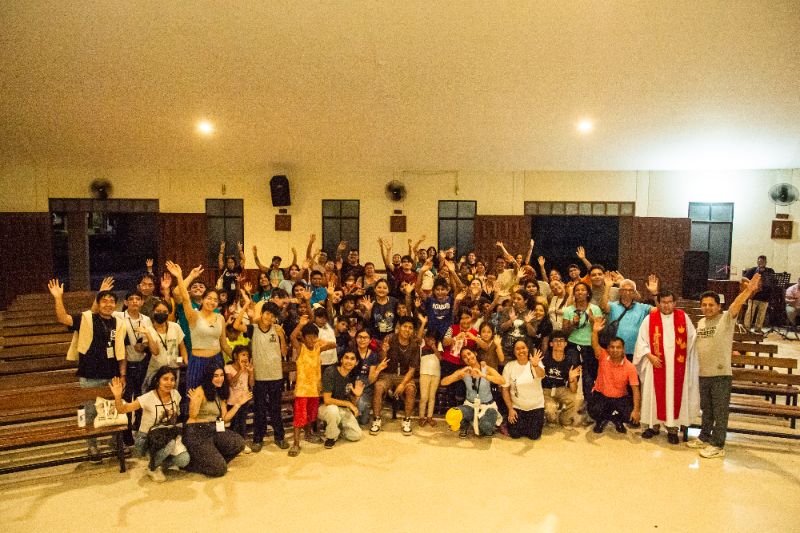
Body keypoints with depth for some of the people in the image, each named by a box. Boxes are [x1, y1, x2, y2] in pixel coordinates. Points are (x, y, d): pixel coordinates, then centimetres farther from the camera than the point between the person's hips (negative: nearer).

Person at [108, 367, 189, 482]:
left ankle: (159, 463, 13)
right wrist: (118, 396, -43)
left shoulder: (175, 394, -6)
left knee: (184, 460, -20)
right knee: (169, 443, -37)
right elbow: (122, 409, -28)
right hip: (146, 438, -4)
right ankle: (152, 468, -6)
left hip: (169, 436, 4)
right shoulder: (148, 398, -21)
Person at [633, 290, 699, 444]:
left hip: (677, 366, 1)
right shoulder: (650, 319, -2)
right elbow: (642, 340, 0)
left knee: (675, 395, 4)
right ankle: (654, 425, 19)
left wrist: (690, 358, -2)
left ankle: (672, 428, 13)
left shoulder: (683, 317, 2)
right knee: (655, 394, 6)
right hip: (657, 364, -1)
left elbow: (693, 338, 9)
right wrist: (650, 356, -12)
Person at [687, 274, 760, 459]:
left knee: (720, 412, 3)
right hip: (703, 374, 6)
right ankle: (705, 438, 33)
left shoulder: (726, 318, -9)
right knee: (706, 409, 19)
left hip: (721, 374, -6)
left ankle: (717, 445, 12)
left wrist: (748, 290, -45)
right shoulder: (700, 322, 10)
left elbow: (737, 304, -28)